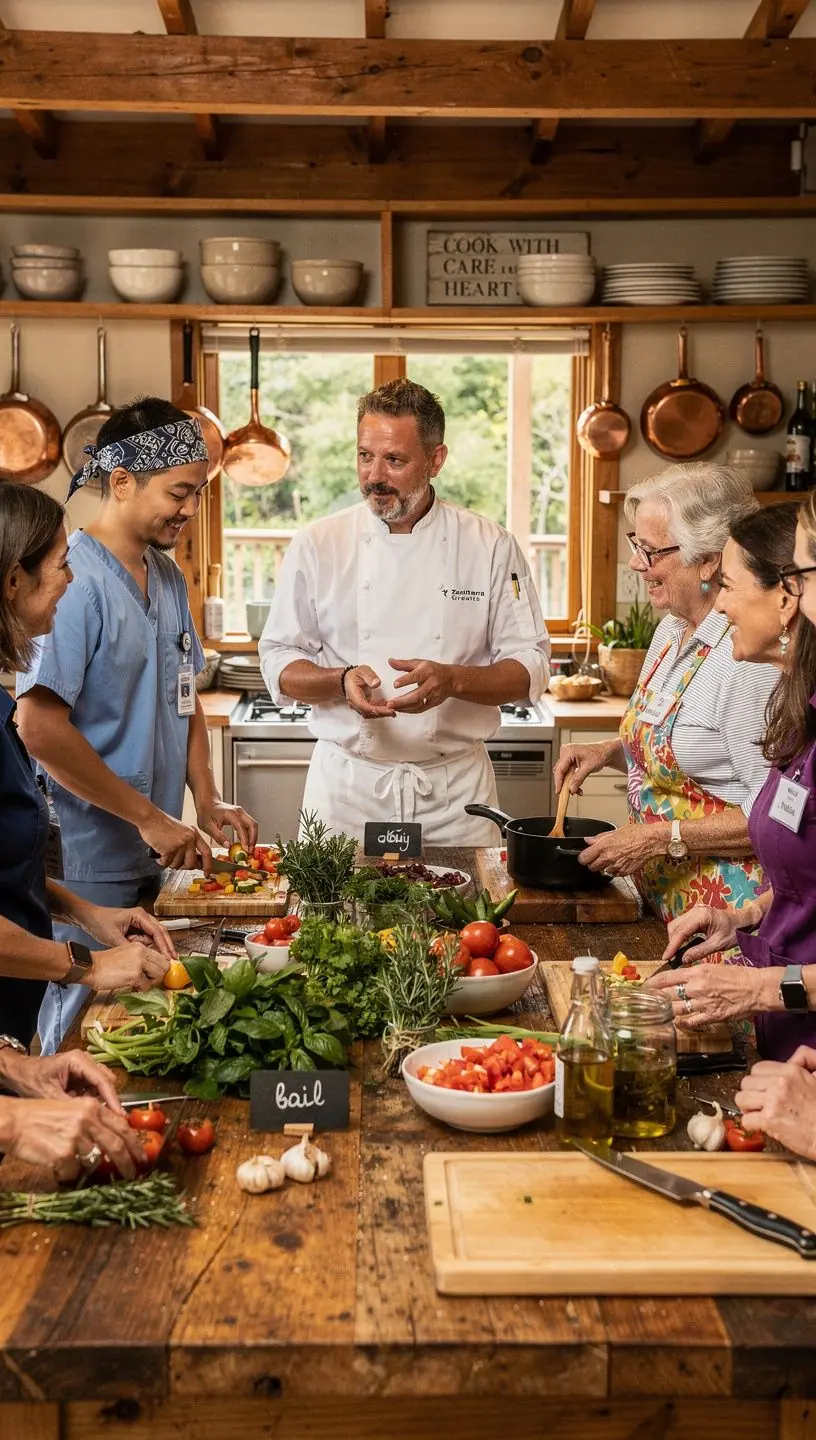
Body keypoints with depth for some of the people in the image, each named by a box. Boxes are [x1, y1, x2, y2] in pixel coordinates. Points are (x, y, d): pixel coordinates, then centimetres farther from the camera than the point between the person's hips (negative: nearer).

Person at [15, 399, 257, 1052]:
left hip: (154, 859, 8)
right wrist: (149, 817, -18)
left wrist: (207, 801, 6)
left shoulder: (168, 575, 10)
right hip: (89, 868, -8)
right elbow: (40, 728, -22)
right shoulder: (74, 578, -17)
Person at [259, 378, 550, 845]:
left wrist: (452, 681, -19)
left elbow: (529, 668, -1)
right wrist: (341, 681, -17)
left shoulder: (491, 546, -1)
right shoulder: (317, 545, 0)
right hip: (346, 784, 0)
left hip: (455, 788, 0)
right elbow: (280, 666, 3)